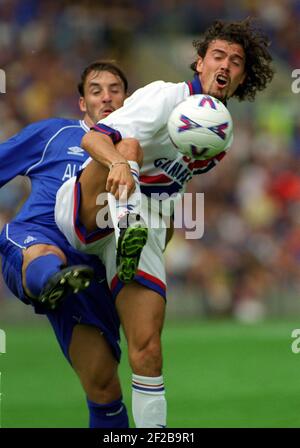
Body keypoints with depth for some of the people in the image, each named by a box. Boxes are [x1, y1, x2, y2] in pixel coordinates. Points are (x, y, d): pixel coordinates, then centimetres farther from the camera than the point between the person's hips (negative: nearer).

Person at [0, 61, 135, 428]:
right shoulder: (52, 134, 20)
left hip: (92, 270, 3)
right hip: (31, 238, -3)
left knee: (102, 382, -10)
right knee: (43, 254, -44)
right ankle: (49, 283, -77)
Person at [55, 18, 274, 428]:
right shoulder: (165, 97, -11)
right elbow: (93, 138, -24)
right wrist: (119, 163, -46)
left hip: (146, 230, 6)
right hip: (87, 211, -6)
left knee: (147, 349, -7)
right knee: (130, 147, -36)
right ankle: (128, 227, -62)